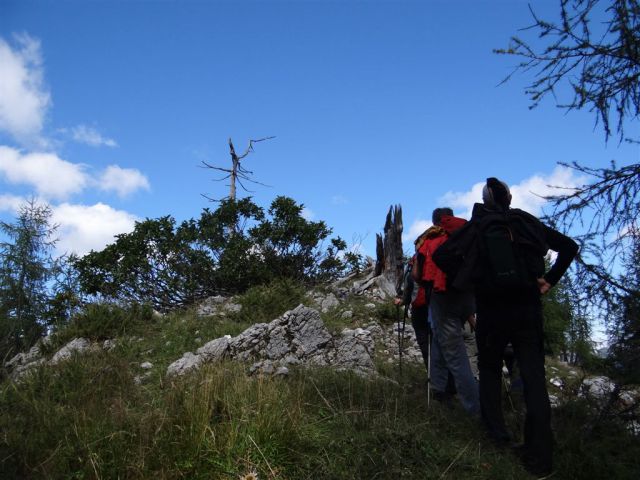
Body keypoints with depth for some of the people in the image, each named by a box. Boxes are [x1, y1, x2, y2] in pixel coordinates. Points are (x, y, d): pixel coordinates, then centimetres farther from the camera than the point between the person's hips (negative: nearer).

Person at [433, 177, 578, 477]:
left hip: (492, 309, -1)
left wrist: (469, 280, -1)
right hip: (528, 309, 2)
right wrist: (549, 280, 8)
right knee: (534, 377, 2)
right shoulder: (527, 223, 6)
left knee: (490, 370, 20)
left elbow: (441, 255, -10)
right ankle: (540, 456, 1)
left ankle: (496, 430, 20)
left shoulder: (476, 227, -1)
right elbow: (569, 246, 9)